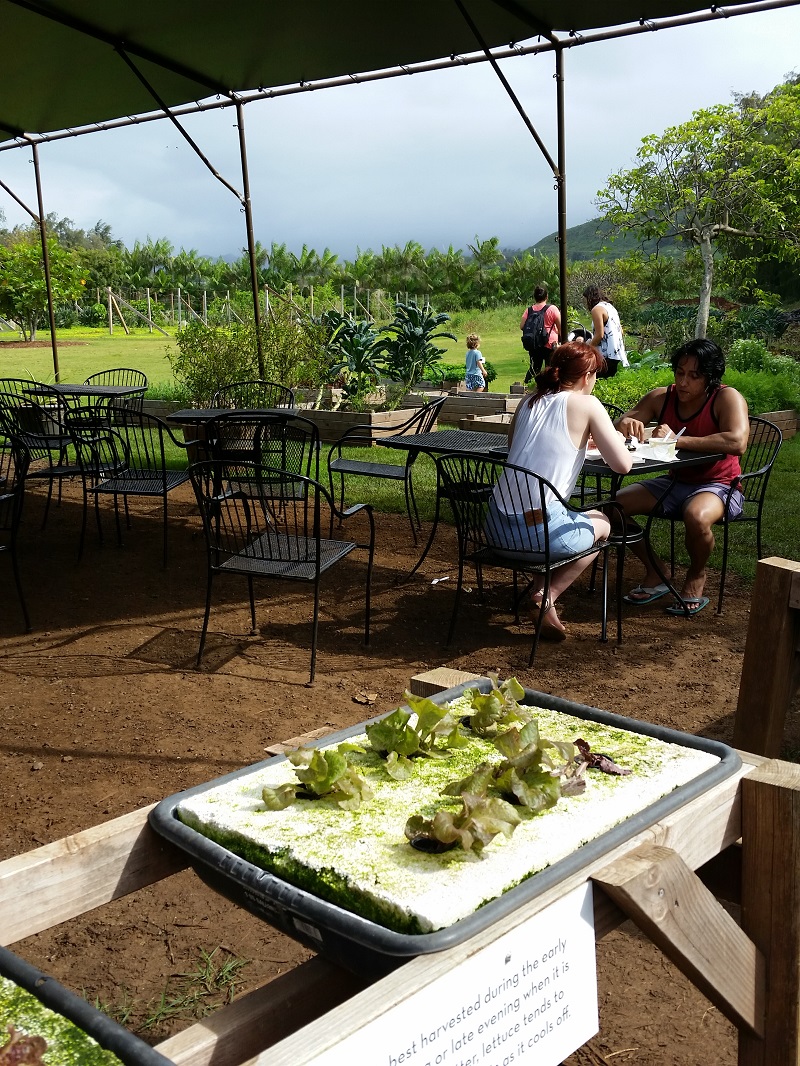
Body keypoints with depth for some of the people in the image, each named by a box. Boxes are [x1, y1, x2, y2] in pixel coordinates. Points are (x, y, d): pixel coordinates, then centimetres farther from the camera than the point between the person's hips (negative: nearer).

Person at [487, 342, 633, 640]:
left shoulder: (528, 401, 14)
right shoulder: (586, 404, -3)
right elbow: (623, 464, -6)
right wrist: (614, 439, 17)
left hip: (497, 526, 7)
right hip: (540, 529, -7)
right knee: (602, 523, 28)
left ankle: (542, 588, 19)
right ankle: (547, 595, 9)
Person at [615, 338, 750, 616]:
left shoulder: (727, 398, -16)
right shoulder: (661, 398, -2)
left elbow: (737, 443, -35)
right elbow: (615, 432, -2)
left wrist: (678, 440, -33)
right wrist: (625, 424, -29)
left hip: (718, 486, -6)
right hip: (675, 484, 6)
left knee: (697, 517, -38)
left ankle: (696, 576, -4)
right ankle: (655, 574, 6)